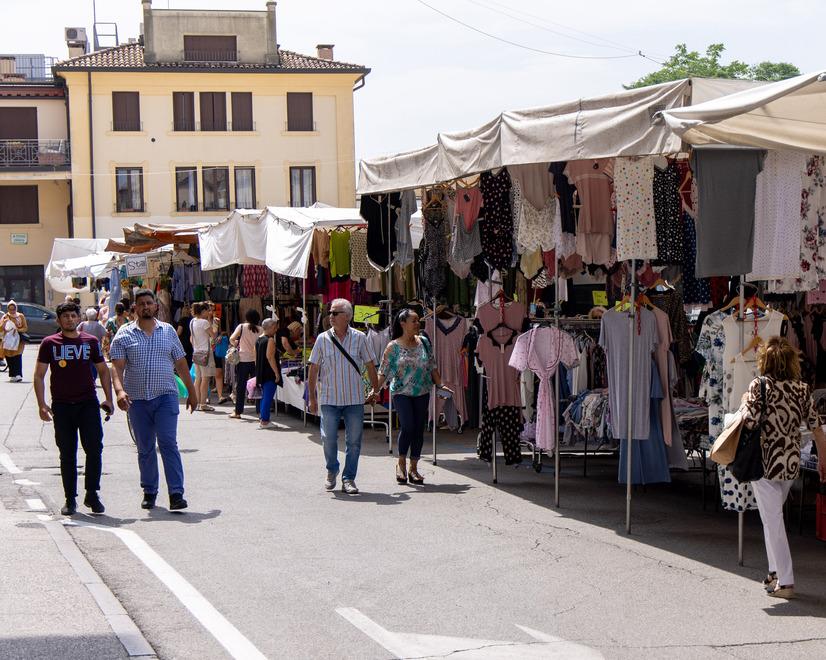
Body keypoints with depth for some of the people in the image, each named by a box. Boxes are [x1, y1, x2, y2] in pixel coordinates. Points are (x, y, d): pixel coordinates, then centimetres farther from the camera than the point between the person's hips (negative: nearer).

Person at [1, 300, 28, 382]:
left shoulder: (20, 316, 7)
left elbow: (25, 328, 5)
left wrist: (18, 329, -14)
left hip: (18, 339, -2)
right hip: (8, 340, 2)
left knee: (18, 356, -16)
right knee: (9, 358, -1)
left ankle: (18, 375, -25)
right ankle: (12, 376, 6)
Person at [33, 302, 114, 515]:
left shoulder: (91, 341, 6)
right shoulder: (49, 343, 3)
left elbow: (103, 371, 14)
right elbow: (39, 375, 3)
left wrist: (108, 399, 5)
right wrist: (42, 404, -6)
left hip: (88, 403, 0)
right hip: (61, 406, 0)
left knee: (94, 449, -9)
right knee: (67, 454, 5)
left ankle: (92, 494, 5)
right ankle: (70, 499, 13)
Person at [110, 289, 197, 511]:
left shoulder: (168, 332, 9)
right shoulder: (124, 335, 3)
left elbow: (181, 364, 14)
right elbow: (117, 367, -5)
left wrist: (191, 392, 15)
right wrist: (119, 391, -22)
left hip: (166, 396, -1)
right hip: (137, 399, 1)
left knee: (168, 443, -12)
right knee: (144, 448, 8)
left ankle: (176, 494, -15)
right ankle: (149, 492, 20)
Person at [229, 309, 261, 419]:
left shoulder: (241, 327, -4)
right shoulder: (260, 330, -2)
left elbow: (232, 339, -10)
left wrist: (236, 344, 11)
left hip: (243, 359, -1)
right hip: (256, 360, 1)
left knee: (240, 386, 6)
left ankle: (238, 412, 8)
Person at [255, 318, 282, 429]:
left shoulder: (258, 340, 12)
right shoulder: (270, 340, -13)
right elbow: (270, 357, -20)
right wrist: (277, 373, -18)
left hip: (261, 373, 9)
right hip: (270, 373, -9)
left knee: (264, 396, 17)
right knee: (268, 397, -6)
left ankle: (262, 418, 19)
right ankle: (264, 420, -8)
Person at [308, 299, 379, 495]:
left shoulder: (359, 338, 0)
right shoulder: (323, 339, 0)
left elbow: (370, 365, 8)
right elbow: (314, 369, 4)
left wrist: (375, 390, 6)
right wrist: (312, 397, 1)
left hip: (355, 399, 0)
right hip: (329, 398, 0)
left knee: (354, 440, 1)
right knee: (329, 438, 2)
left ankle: (348, 478, 12)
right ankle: (332, 471, 26)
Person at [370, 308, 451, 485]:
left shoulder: (424, 342, 7)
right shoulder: (393, 347, -3)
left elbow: (432, 367, 14)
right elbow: (384, 371, -3)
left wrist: (440, 385, 10)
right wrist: (376, 389, -13)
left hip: (422, 393, 4)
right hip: (401, 393, -4)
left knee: (419, 430, 4)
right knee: (407, 426, -17)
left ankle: (413, 468, 13)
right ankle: (401, 463, 3)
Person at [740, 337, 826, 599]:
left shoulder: (761, 385, -12)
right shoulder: (803, 390, 2)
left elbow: (749, 422, -20)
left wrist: (745, 402, 0)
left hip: (766, 462, -5)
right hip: (791, 463, 5)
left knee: (772, 521, 0)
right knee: (774, 516, 22)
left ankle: (785, 582, 0)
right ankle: (775, 571, 25)